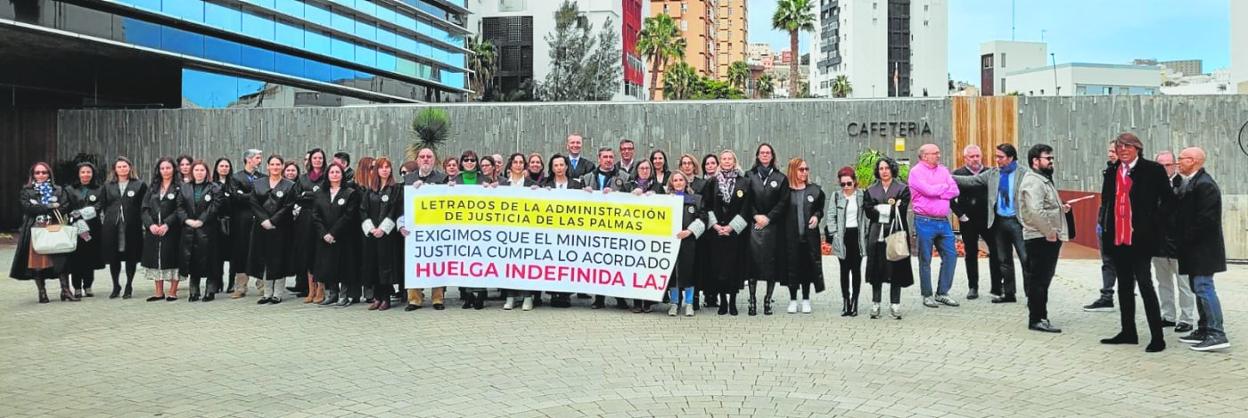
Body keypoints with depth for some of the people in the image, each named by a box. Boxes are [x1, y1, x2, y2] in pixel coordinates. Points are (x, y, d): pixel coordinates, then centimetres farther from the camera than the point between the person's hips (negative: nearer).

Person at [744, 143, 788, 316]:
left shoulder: (781, 178, 9)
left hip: (773, 226, 0)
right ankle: (752, 300, 1)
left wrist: (768, 218, -8)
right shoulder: (749, 176, 10)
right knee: (753, 261, -4)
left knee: (771, 261, -1)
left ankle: (768, 300, 7)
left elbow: (783, 202, 2)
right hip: (754, 225, 0)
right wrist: (756, 216, -9)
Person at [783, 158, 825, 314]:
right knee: (792, 266, 2)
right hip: (791, 236, -2)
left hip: (809, 235, 2)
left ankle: (806, 300, 18)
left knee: (808, 266, 6)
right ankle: (793, 300, 15)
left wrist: (816, 216, -4)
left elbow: (820, 209, 17)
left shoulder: (815, 190, 8)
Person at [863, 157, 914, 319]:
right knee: (876, 268, 1)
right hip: (876, 234, 2)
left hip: (896, 233, -2)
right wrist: (890, 209, -9)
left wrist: (881, 210, -8)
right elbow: (868, 211, 0)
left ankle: (895, 304, 4)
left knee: (896, 268, -2)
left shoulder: (902, 188, 8)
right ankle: (875, 304, 6)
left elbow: (902, 210, -4)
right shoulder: (871, 190, 14)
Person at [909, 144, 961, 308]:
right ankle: (927, 295, 12)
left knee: (951, 255, 4)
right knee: (925, 259, 2)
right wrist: (945, 186, -1)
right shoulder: (916, 171, -5)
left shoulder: (943, 170, 13)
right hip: (925, 221, -6)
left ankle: (942, 293, 15)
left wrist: (936, 192, -12)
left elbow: (954, 191, 2)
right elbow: (929, 190, -18)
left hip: (943, 221, 6)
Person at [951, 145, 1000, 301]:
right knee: (971, 254, 8)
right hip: (968, 222, -1)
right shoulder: (957, 174, -1)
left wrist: (994, 212, -2)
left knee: (996, 252, -1)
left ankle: (997, 287, 9)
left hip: (988, 219, 1)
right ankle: (973, 287, 16)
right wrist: (961, 215, -8)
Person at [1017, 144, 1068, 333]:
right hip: (1041, 239, -11)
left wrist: (1061, 208, 11)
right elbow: (1035, 211, -26)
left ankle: (1039, 317, 22)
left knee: (1043, 280, 15)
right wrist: (1050, 232, -20)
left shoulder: (1043, 180, 20)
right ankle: (1037, 320, -1)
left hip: (1049, 238, 11)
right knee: (1039, 280, -6)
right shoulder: (1033, 182, -16)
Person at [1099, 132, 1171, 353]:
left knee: (1144, 283, -8)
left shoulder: (1152, 170, -3)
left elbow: (1168, 200, -2)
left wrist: (1154, 224, -5)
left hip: (1140, 238, -6)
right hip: (1117, 238, 6)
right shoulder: (1112, 173, 12)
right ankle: (1128, 332, 23)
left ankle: (1157, 337, -2)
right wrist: (1106, 230, 9)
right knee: (1124, 285, 13)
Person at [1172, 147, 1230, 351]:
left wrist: (1187, 239, -17)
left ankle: (1217, 334, -10)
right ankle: (1204, 330, 23)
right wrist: (1181, 241, 8)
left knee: (1204, 287, -11)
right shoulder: (1186, 183, 14)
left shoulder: (1204, 184, -15)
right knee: (1199, 288, 14)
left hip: (1202, 248, -10)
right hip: (1194, 249, 10)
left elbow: (1206, 218, -21)